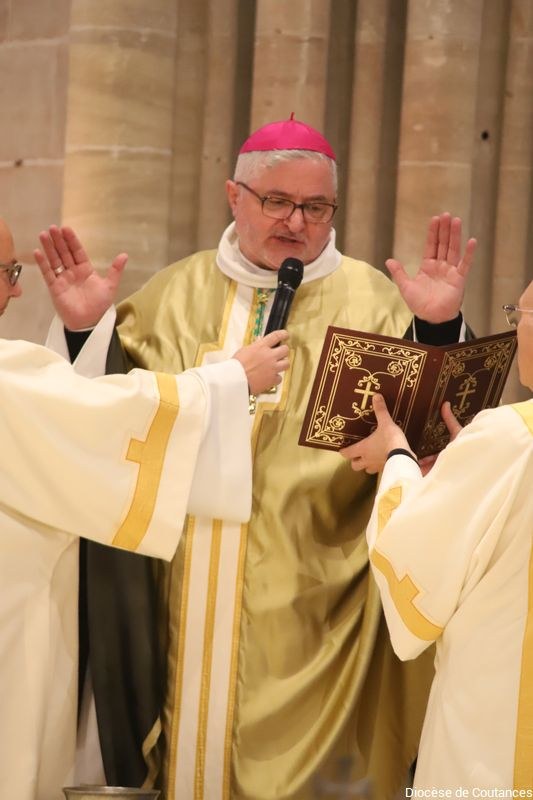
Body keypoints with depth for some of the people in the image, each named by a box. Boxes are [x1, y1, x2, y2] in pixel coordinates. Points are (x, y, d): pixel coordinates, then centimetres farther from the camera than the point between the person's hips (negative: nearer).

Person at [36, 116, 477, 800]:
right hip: (182, 597, 2)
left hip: (307, 601, -2)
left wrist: (438, 327, -20)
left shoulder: (372, 300, 3)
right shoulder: (175, 296, 11)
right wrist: (83, 330, -4)